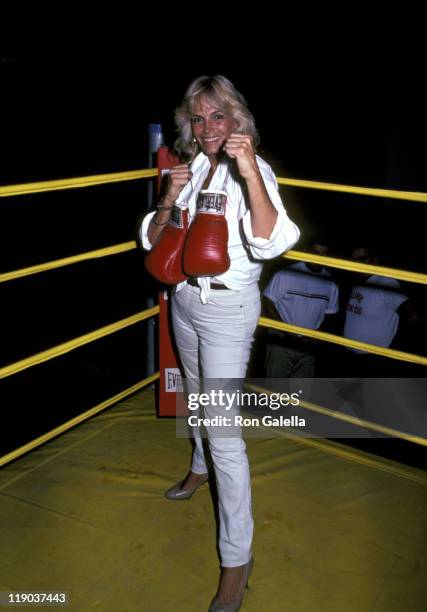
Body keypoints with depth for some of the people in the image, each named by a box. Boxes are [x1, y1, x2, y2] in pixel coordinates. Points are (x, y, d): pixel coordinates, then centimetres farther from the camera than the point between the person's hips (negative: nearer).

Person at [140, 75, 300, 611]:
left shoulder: (253, 169, -15)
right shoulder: (190, 169, 3)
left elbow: (269, 243, -31)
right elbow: (152, 240, 3)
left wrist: (250, 174, -41)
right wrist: (169, 200, -15)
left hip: (228, 308, -7)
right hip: (185, 299, 7)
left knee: (223, 427, -7)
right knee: (197, 394, 26)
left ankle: (237, 558, 7)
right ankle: (201, 467, 55)